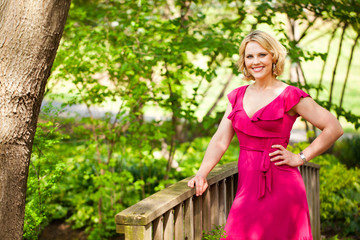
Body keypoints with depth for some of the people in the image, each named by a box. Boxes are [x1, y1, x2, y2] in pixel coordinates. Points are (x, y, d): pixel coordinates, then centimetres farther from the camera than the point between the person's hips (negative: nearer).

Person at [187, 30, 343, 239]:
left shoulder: (290, 96, -4)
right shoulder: (237, 96, 12)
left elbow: (334, 128, -6)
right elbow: (220, 141, 7)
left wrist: (300, 158, -6)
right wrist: (202, 174, -6)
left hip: (279, 185, -5)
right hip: (247, 184, 5)